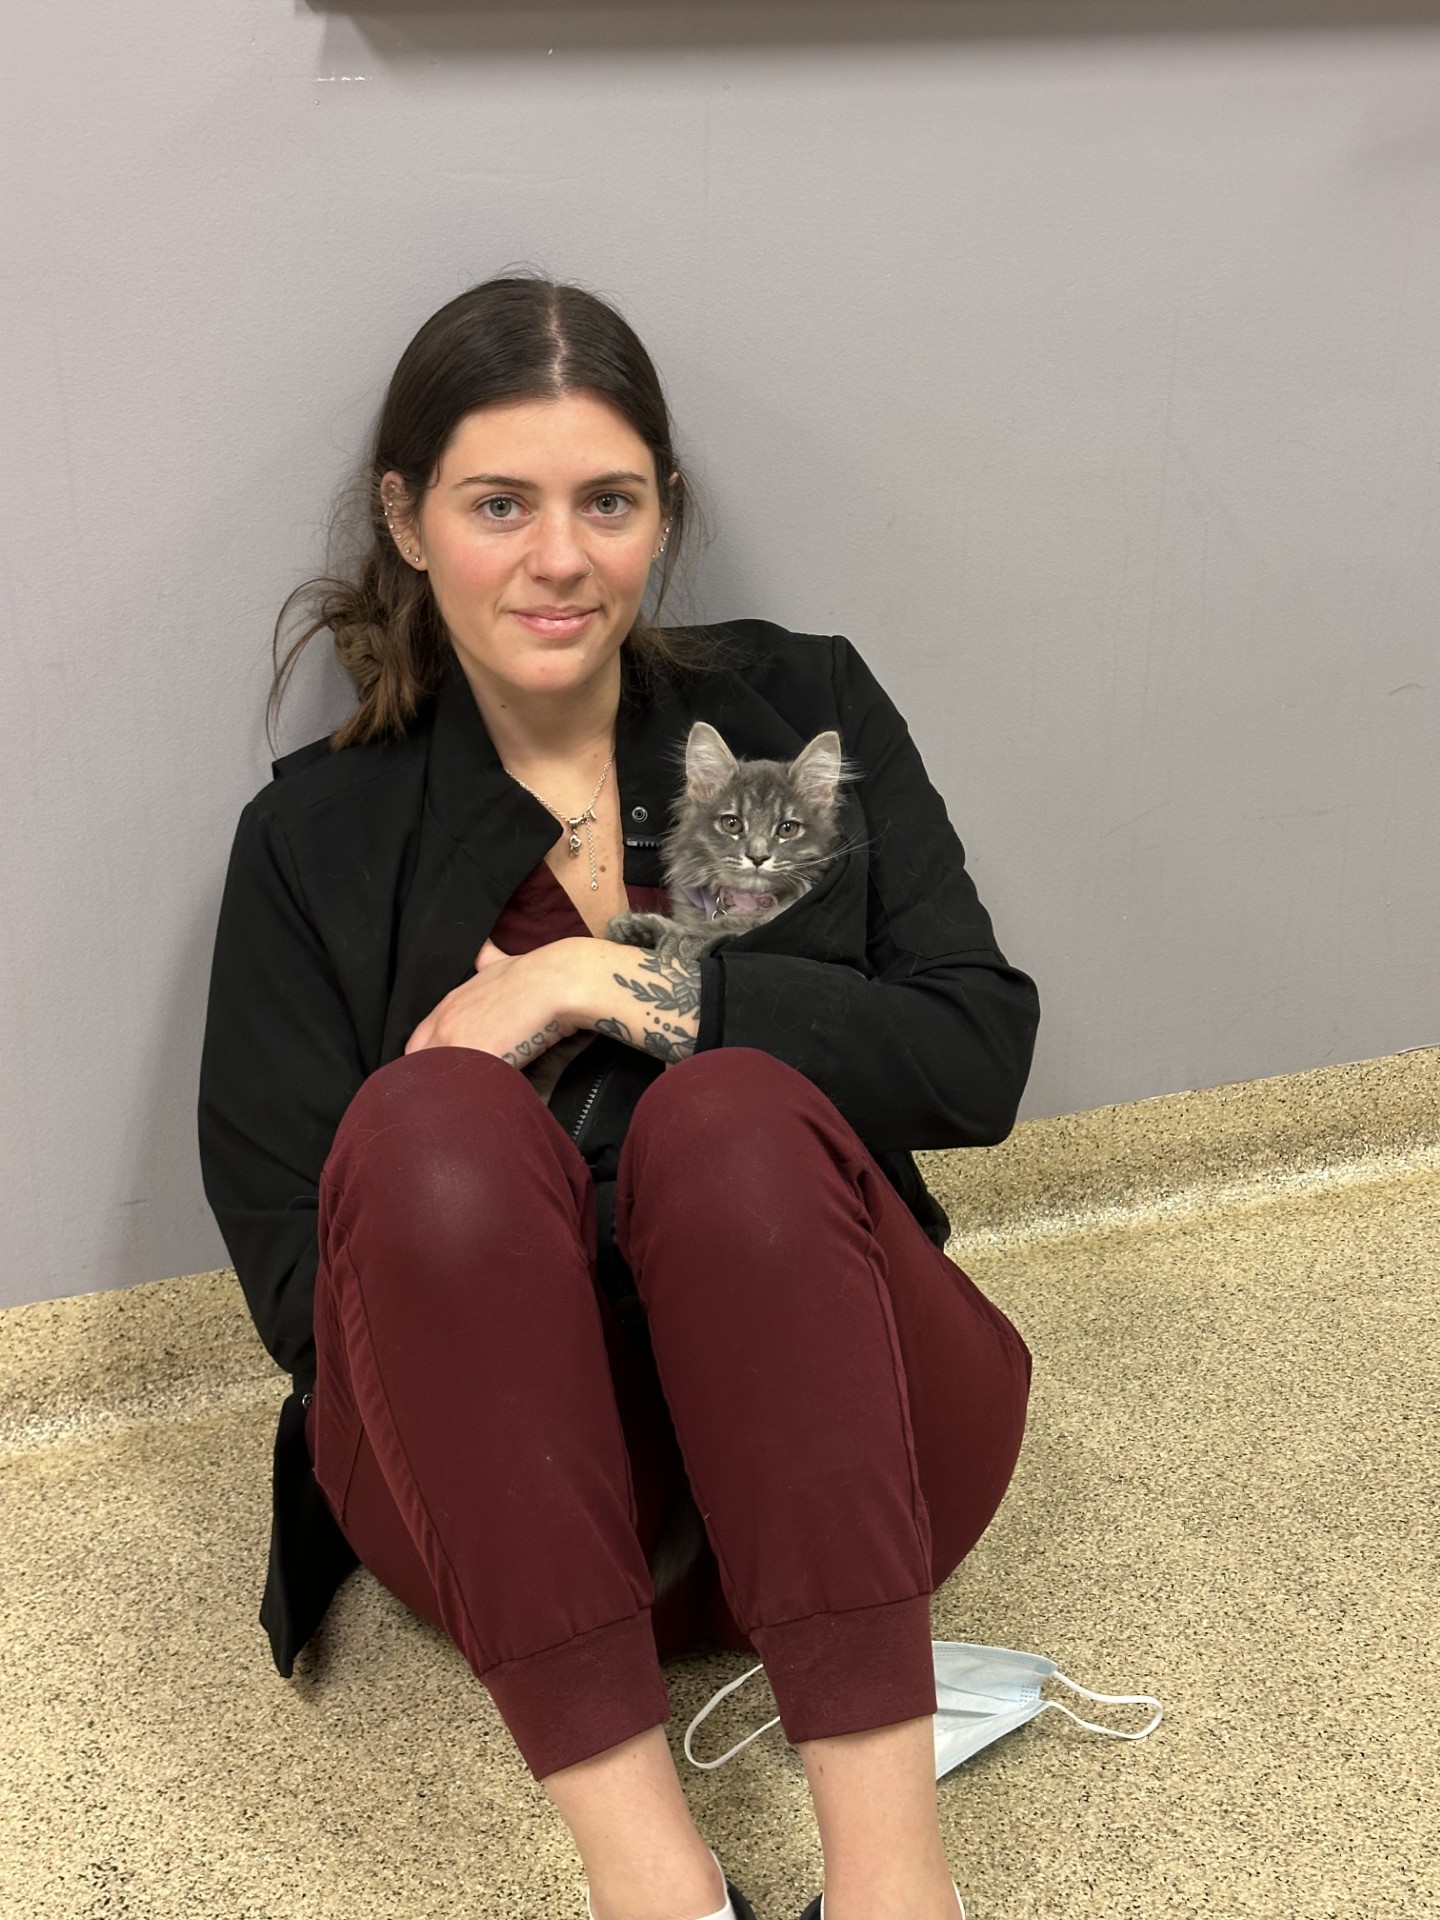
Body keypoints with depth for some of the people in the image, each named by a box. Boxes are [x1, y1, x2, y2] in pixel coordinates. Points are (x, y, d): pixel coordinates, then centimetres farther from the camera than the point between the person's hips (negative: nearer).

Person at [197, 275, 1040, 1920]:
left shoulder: (803, 712, 12)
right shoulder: (318, 841, 9)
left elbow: (981, 1057, -1)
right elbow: (292, 1285, 3)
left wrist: (636, 991, -11)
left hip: (837, 1459, 1)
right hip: (502, 1484, 0)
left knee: (734, 1110, -30)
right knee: (437, 1120, -29)